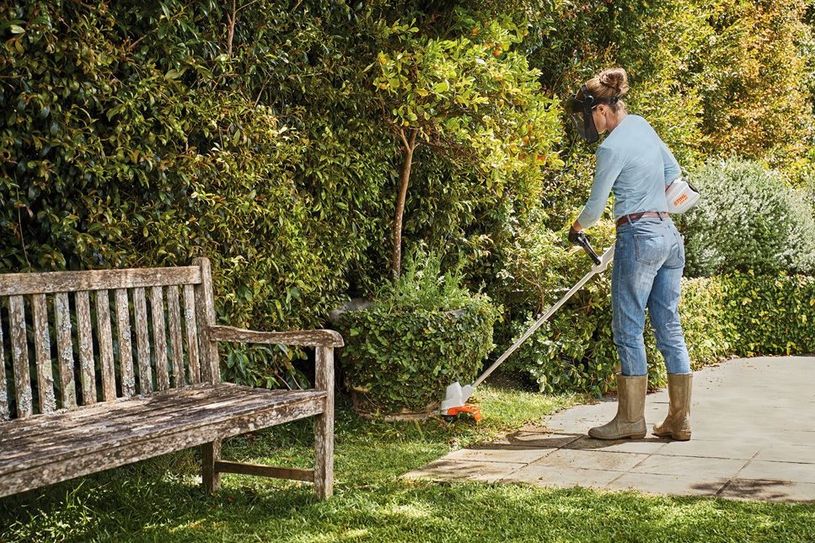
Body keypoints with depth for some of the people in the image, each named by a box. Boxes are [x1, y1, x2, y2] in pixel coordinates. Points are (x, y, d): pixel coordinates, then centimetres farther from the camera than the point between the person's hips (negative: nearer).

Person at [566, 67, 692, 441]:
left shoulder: (612, 147, -13)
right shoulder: (641, 125, 12)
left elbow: (595, 206, -6)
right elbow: (673, 171, 24)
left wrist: (576, 228, 14)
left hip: (639, 237, -9)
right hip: (669, 234, 9)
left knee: (628, 330, 1)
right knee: (669, 329, 9)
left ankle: (631, 418, 7)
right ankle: (680, 420, 12)